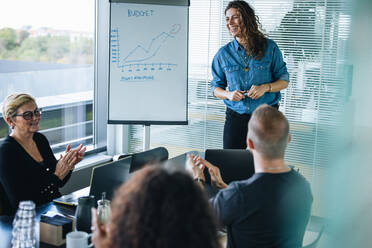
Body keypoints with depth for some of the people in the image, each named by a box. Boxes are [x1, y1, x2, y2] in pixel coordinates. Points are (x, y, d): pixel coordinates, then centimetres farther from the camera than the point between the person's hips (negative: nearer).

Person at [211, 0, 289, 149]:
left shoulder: (269, 47, -1)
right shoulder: (223, 53, 3)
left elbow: (284, 80, 2)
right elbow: (216, 87, 8)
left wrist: (265, 87, -17)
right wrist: (228, 94, -13)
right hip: (235, 117, 1)